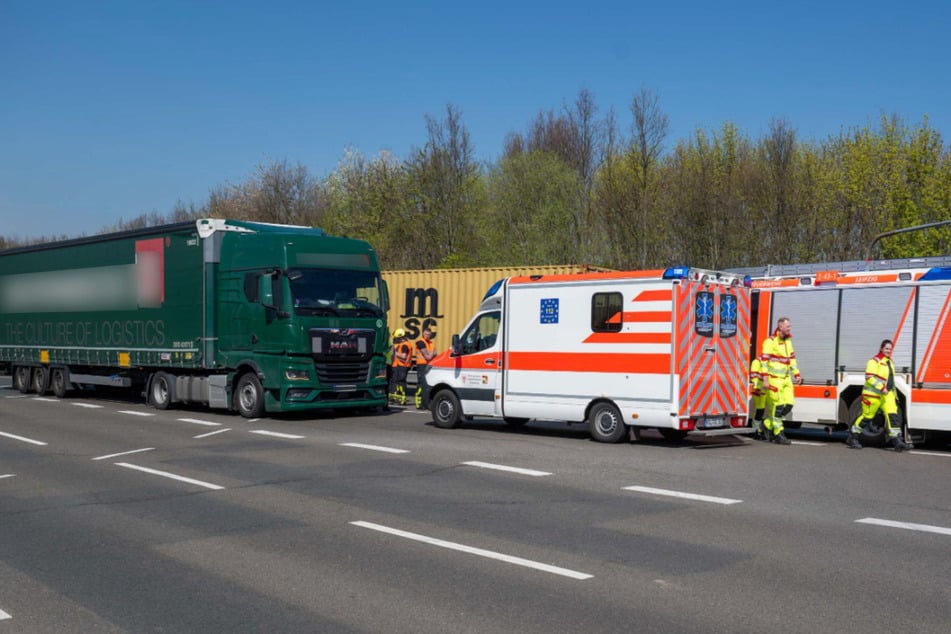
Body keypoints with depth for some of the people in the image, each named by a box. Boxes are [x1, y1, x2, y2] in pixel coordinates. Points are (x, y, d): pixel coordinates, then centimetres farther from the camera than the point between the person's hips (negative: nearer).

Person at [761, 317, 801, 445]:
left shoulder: (788, 341, 14)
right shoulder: (771, 342, -11)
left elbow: (792, 358, 23)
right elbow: (764, 361, -14)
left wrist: (797, 374, 16)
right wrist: (765, 380, -18)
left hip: (786, 379, 8)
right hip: (774, 379, -8)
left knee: (788, 405, 4)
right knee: (778, 406, -6)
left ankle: (768, 424, 19)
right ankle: (778, 433, 3)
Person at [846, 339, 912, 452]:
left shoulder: (889, 362, 19)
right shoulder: (875, 361, -9)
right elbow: (870, 377, -19)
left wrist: (894, 394, 25)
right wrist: (881, 388, -26)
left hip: (887, 395, 7)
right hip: (873, 394, -7)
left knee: (892, 415, -7)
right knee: (867, 416, 0)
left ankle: (898, 441, -11)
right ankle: (852, 438, 13)